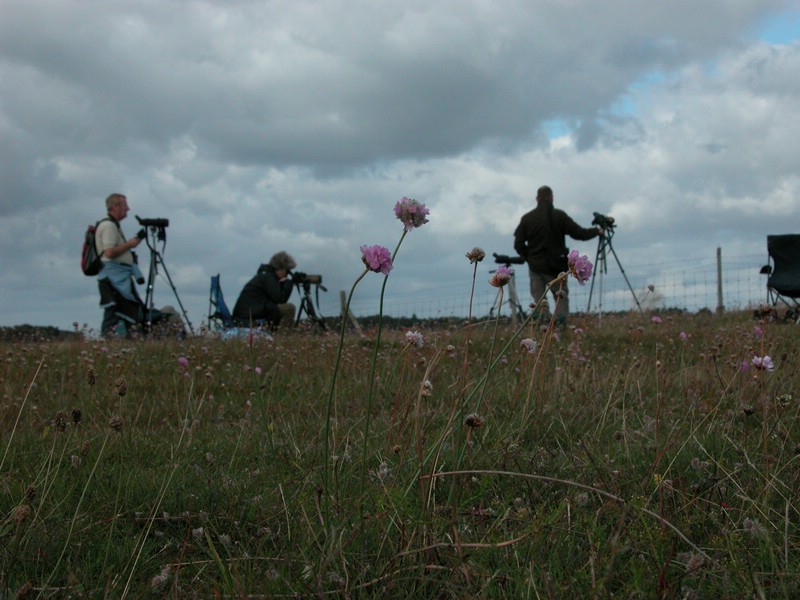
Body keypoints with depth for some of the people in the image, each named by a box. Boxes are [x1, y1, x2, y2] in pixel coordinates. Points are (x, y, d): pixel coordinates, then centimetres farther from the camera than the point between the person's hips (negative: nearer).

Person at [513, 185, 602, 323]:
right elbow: (579, 233, -3)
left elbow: (518, 244, 0)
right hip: (556, 266, -1)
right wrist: (597, 231, 13)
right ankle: (561, 325, -11)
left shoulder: (526, 218, 1)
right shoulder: (559, 216, -5)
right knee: (561, 296, 5)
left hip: (535, 266, 1)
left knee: (539, 299, 8)